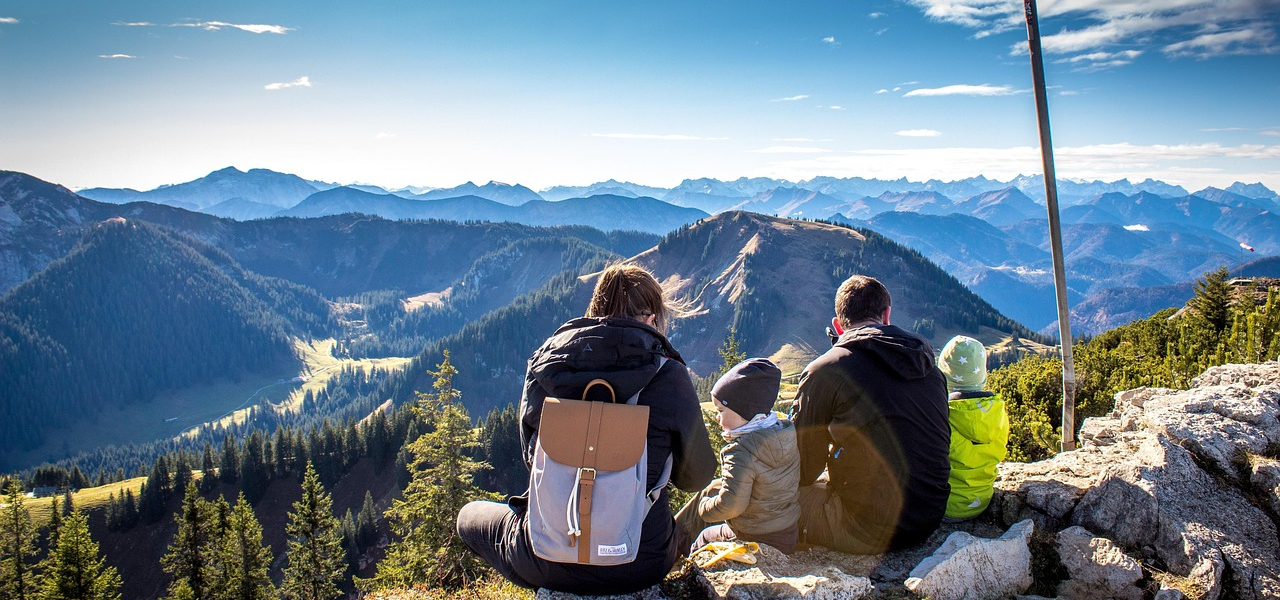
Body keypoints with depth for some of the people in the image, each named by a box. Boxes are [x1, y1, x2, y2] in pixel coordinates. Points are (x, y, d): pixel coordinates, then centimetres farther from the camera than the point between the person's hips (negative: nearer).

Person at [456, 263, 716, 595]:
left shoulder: (544, 362, -5)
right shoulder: (668, 374, -12)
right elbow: (696, 478, 0)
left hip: (546, 565, -1)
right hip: (641, 566, 1)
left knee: (470, 515, 31)